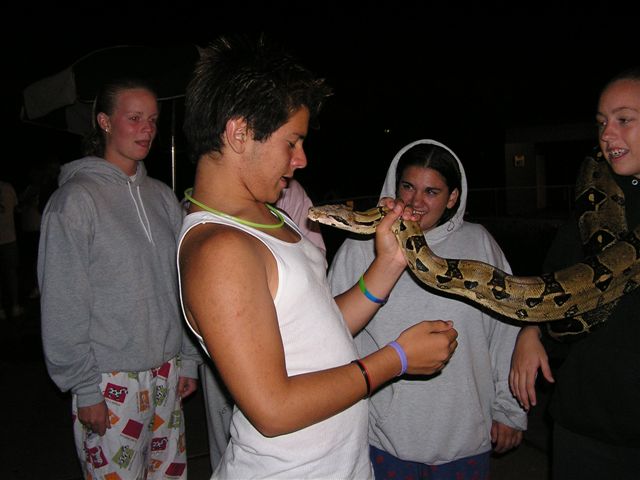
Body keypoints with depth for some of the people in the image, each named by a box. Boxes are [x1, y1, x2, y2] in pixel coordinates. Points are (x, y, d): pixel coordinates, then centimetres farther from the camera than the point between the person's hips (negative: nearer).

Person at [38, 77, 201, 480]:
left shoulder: (161, 196, 6)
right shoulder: (75, 199, -10)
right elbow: (63, 307, -10)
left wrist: (188, 358, 8)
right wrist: (85, 389, -9)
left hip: (166, 373, 5)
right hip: (111, 382, -5)